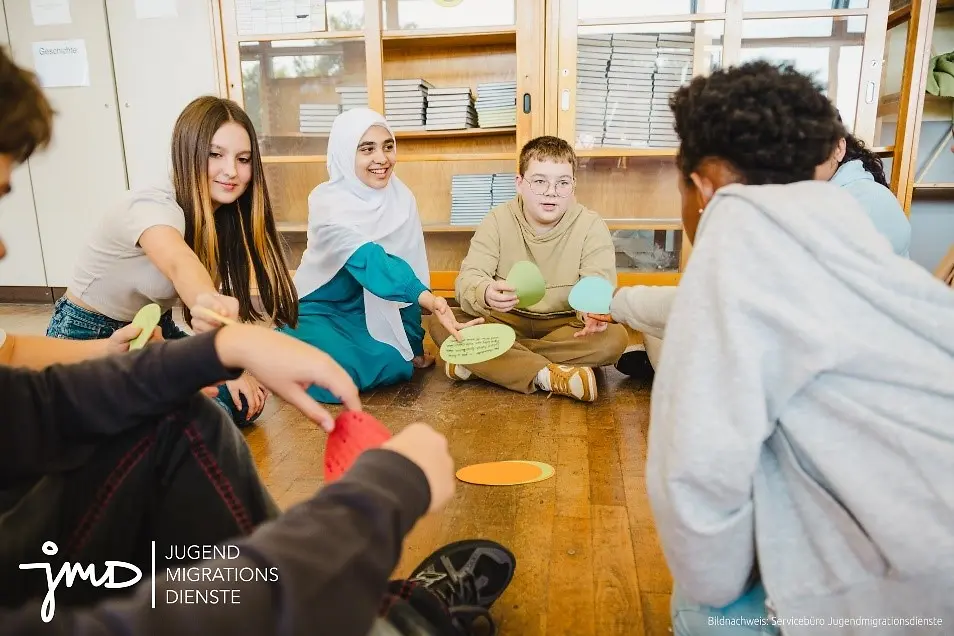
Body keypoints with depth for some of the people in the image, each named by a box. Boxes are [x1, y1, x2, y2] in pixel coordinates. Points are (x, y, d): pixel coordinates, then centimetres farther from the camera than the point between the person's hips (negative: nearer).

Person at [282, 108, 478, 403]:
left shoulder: (401, 198, -9)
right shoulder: (327, 202, -25)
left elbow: (409, 264, -3)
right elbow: (367, 259, -42)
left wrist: (415, 345, -1)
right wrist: (428, 299, -59)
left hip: (366, 312, 4)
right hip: (318, 310, -4)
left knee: (398, 365, -21)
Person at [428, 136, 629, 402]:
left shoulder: (592, 227, -9)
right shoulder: (497, 221, -7)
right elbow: (468, 278, -18)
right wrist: (485, 293, -44)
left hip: (566, 326, 0)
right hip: (506, 321, 0)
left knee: (614, 337, -30)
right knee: (441, 325, -23)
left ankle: (481, 361, -27)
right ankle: (547, 375, -31)